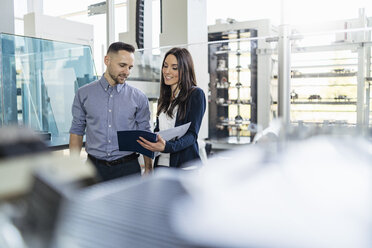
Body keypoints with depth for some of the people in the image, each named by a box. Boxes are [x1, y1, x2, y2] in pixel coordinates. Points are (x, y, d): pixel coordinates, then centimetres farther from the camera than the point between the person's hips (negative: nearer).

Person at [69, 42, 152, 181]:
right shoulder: (84, 94, 4)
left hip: (128, 167, 0)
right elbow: (77, 132, 7)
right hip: (95, 167, 1)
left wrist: (148, 170, -1)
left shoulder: (139, 98, 1)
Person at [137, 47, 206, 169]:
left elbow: (192, 134, -14)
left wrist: (167, 147, -29)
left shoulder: (196, 94, -6)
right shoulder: (164, 97, 15)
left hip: (184, 164, -5)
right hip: (160, 162, 6)